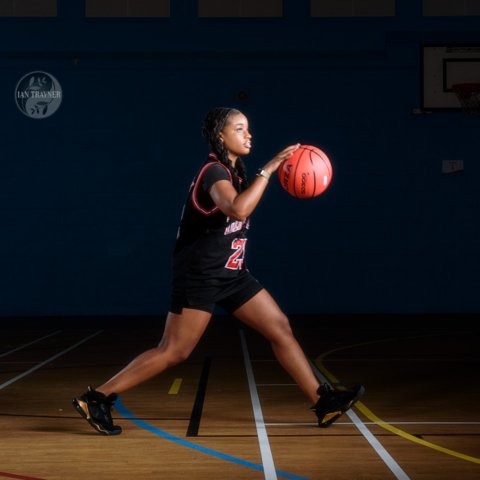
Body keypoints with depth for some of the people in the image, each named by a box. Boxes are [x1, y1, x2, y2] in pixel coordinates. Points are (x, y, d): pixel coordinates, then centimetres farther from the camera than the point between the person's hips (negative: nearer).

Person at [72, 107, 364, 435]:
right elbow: (238, 210, -37)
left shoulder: (233, 171, 12)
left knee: (281, 328, 3)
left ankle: (323, 403, 7)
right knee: (173, 352, -8)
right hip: (200, 276, -9)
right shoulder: (214, 171, -16)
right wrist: (269, 169, -33)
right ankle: (96, 398, 0)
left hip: (232, 273, 9)